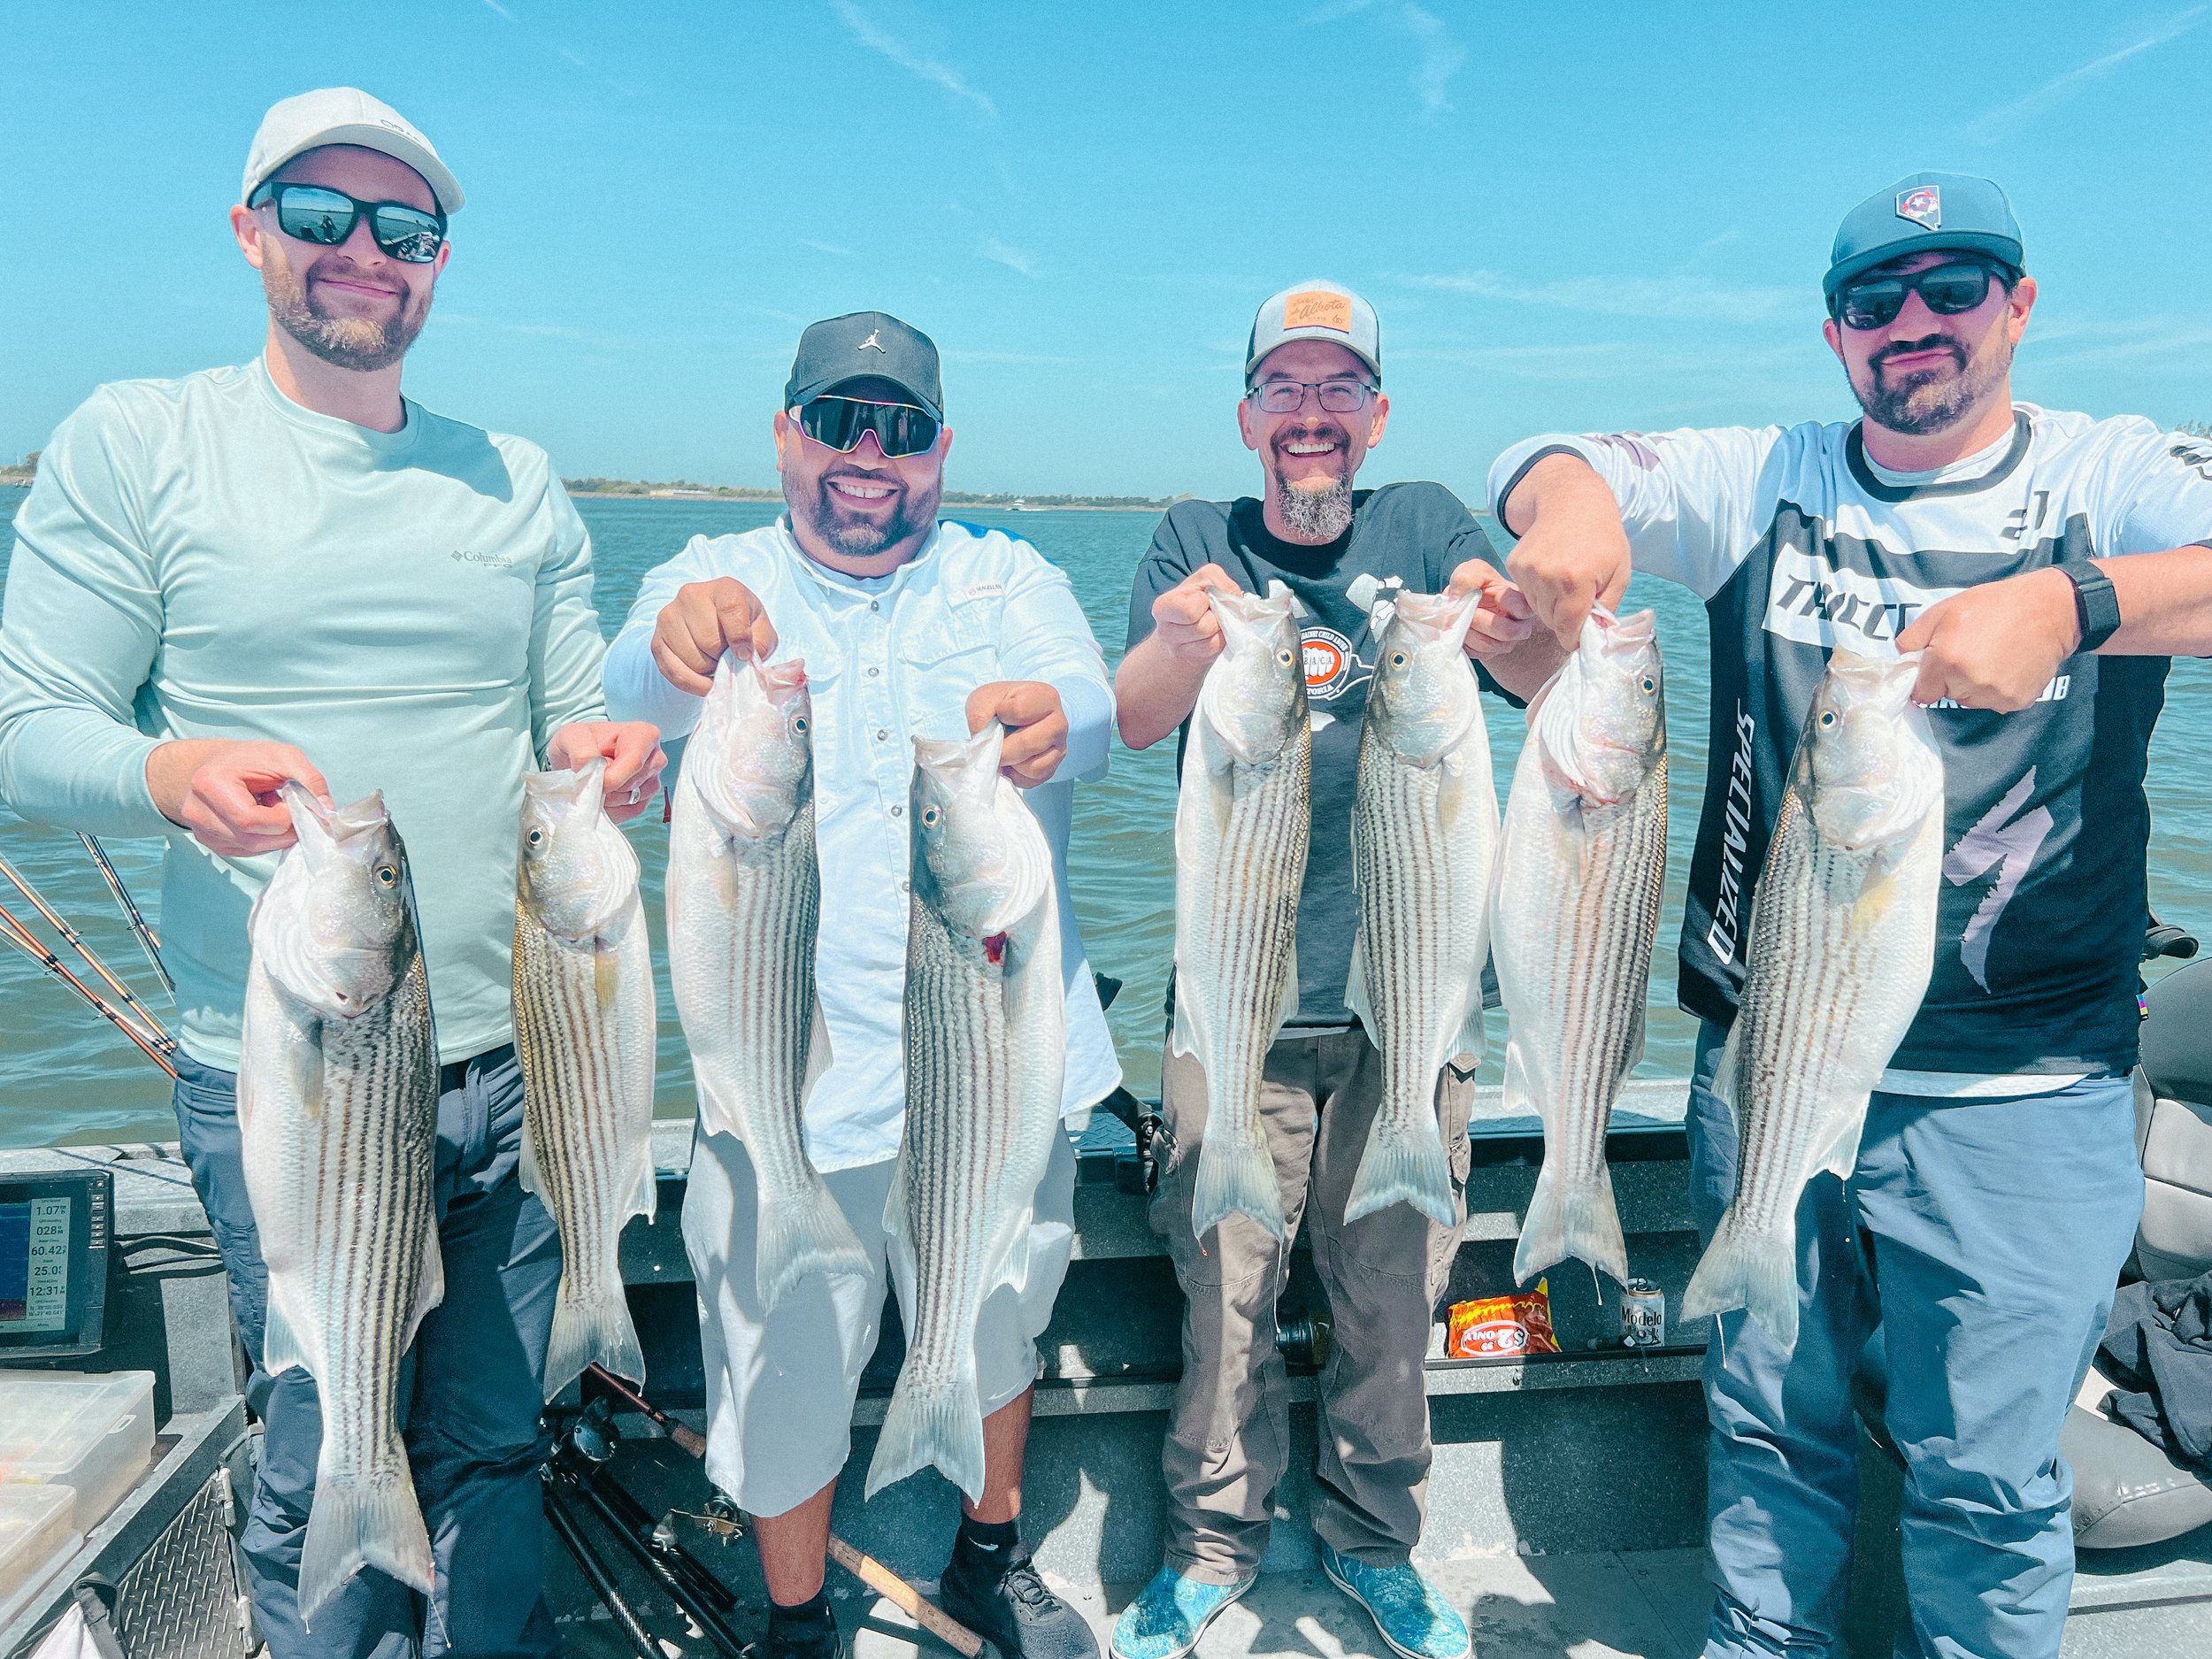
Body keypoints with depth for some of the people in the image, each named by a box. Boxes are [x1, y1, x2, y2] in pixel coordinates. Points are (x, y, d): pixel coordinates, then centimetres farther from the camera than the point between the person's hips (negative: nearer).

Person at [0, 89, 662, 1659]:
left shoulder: (516, 480, 11)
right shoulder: (136, 443, 1)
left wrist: (614, 749, -12)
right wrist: (170, 772, -24)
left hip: (517, 1062, 3)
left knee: (496, 1448, 16)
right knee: (325, 1471, 9)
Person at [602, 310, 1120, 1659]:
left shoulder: (1011, 577, 5)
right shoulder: (717, 581, 2)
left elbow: (1093, 706, -16)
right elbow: (639, 693, -21)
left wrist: (1049, 719, -41)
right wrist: (679, 643, -46)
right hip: (797, 1073, -1)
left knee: (1004, 1321, 19)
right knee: (789, 1360, 7)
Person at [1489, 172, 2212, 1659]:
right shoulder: (1764, 480, 3)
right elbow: (1543, 465, 1)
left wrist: (2077, 604, -39)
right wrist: (1571, 502, -23)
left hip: (2015, 1098, -2)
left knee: (1988, 1474, 10)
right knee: (1769, 1426, 19)